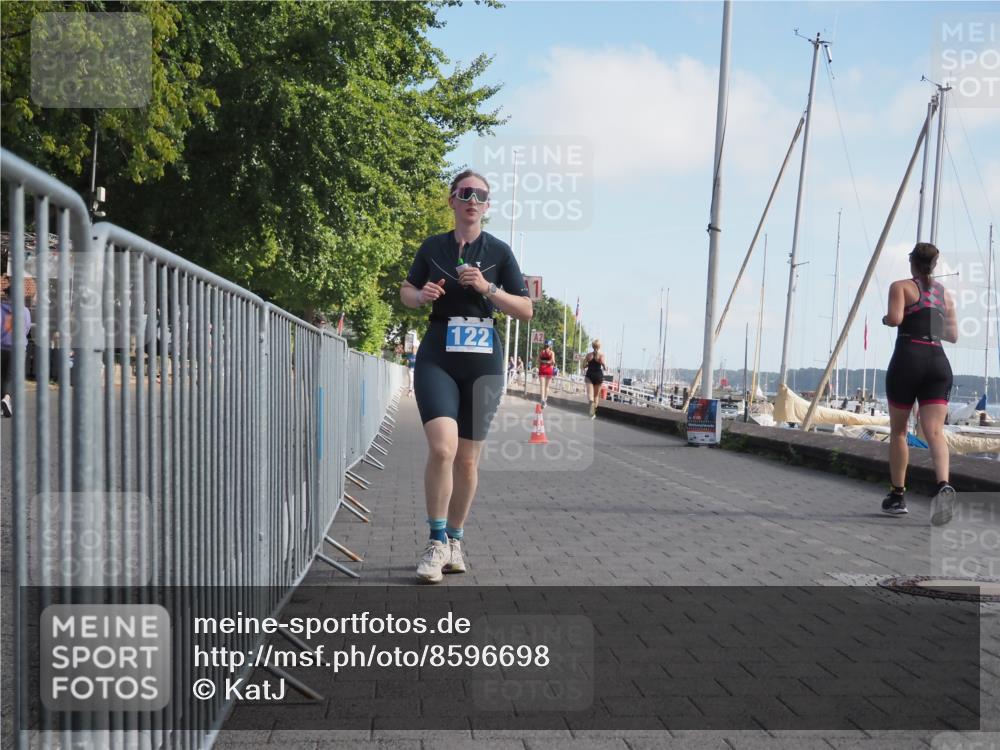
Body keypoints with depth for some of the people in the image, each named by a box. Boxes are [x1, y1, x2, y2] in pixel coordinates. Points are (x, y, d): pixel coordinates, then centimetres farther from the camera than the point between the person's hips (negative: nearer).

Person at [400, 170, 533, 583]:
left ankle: (455, 541, 23)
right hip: (437, 359, -1)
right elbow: (406, 291, 19)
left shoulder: (499, 251, 4)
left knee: (467, 458, 6)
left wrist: (487, 288, -12)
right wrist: (422, 295, -5)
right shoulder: (432, 247, 7)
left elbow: (525, 309, 3)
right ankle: (437, 542, -7)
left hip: (483, 363, 1)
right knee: (442, 448, -20)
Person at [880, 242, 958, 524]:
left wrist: (884, 319, 9)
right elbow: (953, 335, 19)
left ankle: (897, 496, 16)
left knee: (898, 430, 11)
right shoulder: (945, 294, 18)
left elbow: (895, 318, -13)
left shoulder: (901, 286, 3)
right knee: (935, 432, -7)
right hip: (938, 361, 4)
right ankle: (943, 485, -33)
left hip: (908, 358, -3)